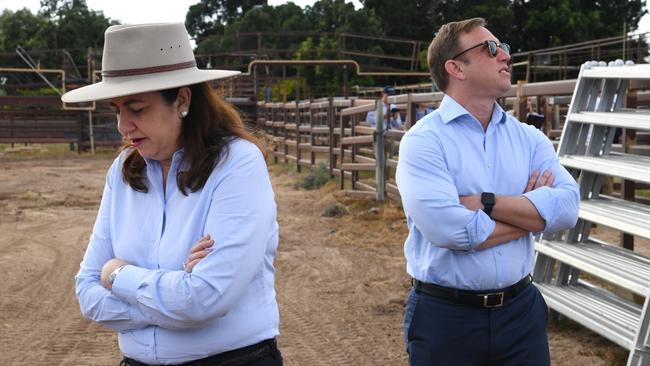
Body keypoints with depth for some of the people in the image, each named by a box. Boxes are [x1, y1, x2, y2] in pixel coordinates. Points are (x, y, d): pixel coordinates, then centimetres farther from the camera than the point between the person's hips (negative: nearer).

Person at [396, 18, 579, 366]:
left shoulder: (529, 138, 5)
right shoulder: (424, 140, -12)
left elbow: (566, 206, -9)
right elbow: (449, 230, -25)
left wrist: (486, 202, -19)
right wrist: (532, 212, -10)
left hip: (521, 309, 5)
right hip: (446, 315, -4)